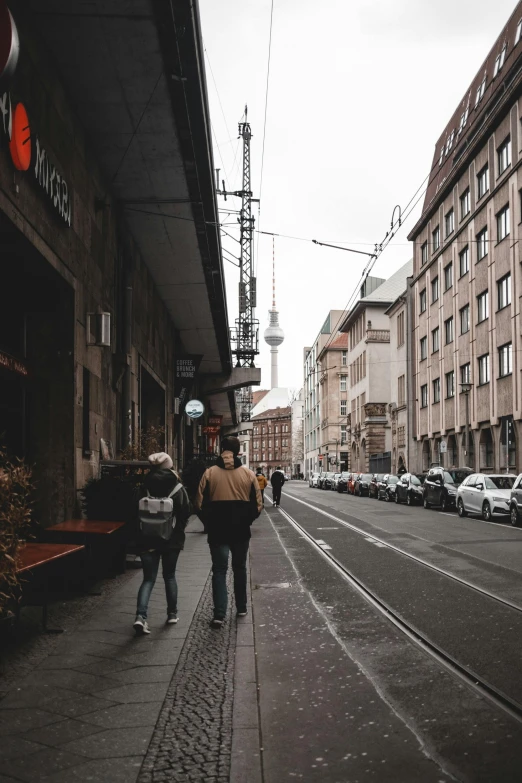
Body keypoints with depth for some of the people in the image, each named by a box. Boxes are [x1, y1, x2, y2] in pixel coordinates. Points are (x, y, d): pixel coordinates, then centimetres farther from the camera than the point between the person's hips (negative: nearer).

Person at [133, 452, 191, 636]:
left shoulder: (143, 487, -4)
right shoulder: (177, 488, -6)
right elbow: (186, 512, -6)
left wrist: (139, 535, 11)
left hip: (147, 539, 0)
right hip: (172, 538, 0)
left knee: (148, 579, 4)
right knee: (170, 576, 16)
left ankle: (140, 616, -14)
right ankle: (172, 614, 24)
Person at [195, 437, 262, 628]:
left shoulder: (209, 473, -7)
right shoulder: (248, 474, -4)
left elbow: (200, 505, -7)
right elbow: (257, 506, -3)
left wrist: (209, 523, 8)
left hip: (217, 531, -1)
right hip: (241, 531, 1)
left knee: (219, 570, 3)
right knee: (239, 568, 18)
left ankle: (219, 614, -6)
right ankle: (241, 608, 27)